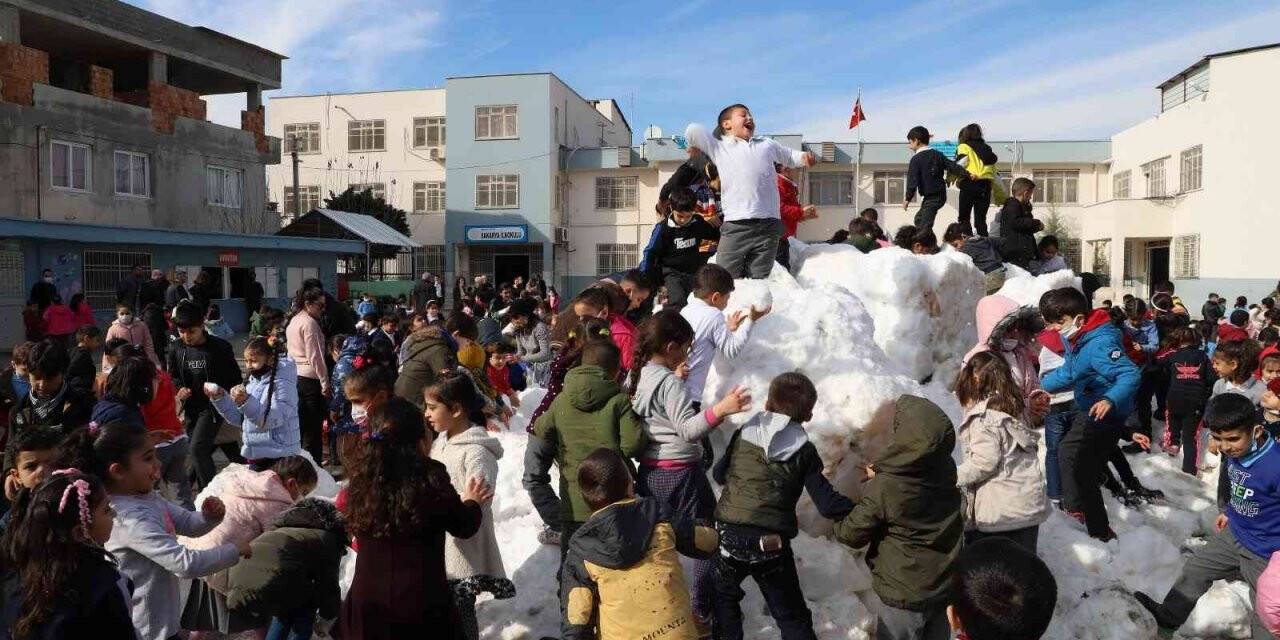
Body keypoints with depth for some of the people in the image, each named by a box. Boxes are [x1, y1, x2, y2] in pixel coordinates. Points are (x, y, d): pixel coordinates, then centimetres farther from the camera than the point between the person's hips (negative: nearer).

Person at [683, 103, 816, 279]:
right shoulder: (719, 147, 12)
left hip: (769, 226, 3)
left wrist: (803, 156, 19)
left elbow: (789, 156, 39)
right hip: (736, 226, -3)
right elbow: (692, 131, 2)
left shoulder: (767, 145, 25)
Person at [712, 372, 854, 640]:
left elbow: (719, 474, 11)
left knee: (724, 598, 27)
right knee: (792, 616, 17)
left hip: (729, 537, 1)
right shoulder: (804, 452, -3)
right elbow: (827, 504, -8)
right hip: (772, 547, -1)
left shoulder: (743, 434, 0)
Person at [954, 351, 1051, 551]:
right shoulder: (1015, 406, 8)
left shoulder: (983, 415, -16)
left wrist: (951, 478, -10)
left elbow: (984, 462, -19)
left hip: (999, 511, -7)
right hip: (1030, 504, 7)